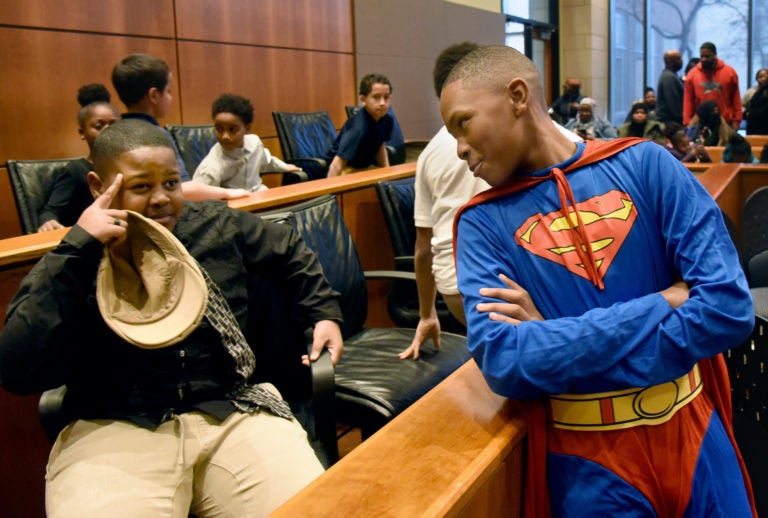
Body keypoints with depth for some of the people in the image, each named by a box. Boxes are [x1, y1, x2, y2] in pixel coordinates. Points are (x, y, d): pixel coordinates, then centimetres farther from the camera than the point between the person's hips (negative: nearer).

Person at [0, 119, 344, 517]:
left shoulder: (219, 227, 10)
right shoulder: (67, 265, 3)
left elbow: (290, 250, 28)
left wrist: (324, 312, 21)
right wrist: (78, 248, -15)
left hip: (233, 413, 2)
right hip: (115, 430, -2)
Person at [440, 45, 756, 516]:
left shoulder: (643, 163, -5)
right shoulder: (482, 222, -6)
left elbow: (730, 307, -14)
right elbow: (502, 363, -20)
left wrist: (559, 346, -15)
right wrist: (665, 300, -18)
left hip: (693, 435, 1)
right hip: (588, 460, -1)